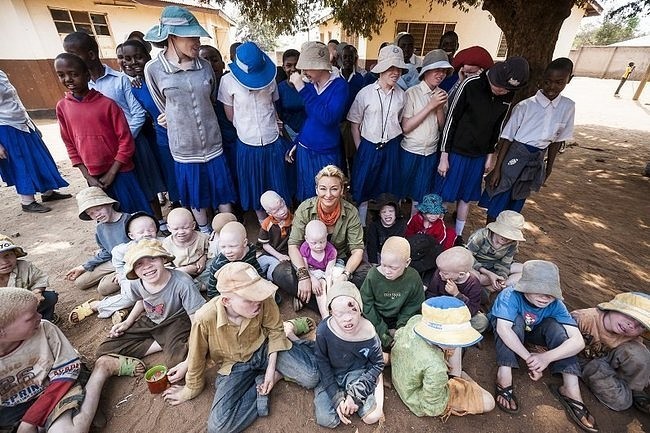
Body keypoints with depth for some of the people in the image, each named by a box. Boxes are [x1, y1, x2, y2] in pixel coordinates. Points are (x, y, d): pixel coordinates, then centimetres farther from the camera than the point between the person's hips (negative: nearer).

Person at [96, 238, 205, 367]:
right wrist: (127, 323, 3)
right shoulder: (136, 284, -13)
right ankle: (163, 344, -5)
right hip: (149, 321, 7)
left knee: (176, 360, -34)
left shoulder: (182, 283, -32)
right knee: (104, 350, -4)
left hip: (176, 322, -7)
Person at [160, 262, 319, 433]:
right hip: (235, 364, 1)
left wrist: (271, 368, -13)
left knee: (311, 377, -18)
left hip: (263, 348, 0)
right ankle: (262, 385, 0)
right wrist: (191, 391, 7)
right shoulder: (205, 319, -32)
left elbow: (275, 329, -8)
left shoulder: (263, 300, -30)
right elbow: (196, 359, -11)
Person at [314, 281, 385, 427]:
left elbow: (377, 364, -9)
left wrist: (356, 394, -15)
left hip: (358, 372, 0)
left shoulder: (368, 333, -25)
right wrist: (337, 397, -15)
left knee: (372, 417, -13)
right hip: (331, 373, 1)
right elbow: (322, 361, -12)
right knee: (326, 420, -13)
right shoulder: (324, 329, -27)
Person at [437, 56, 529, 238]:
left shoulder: (509, 95, 0)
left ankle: (458, 235, 26)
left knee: (466, 197, 12)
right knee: (443, 195, 0)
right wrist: (444, 155, -13)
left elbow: (497, 126, 12)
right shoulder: (471, 85, -15)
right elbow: (451, 119, -12)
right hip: (456, 151, -5)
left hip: (479, 155, 5)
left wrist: (491, 155, 13)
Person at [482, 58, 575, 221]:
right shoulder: (525, 106, -11)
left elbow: (557, 140, 10)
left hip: (537, 161, 4)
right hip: (515, 157, -4)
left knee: (514, 207, 14)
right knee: (496, 204, -1)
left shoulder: (568, 107, 2)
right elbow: (507, 138, -11)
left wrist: (548, 169, 15)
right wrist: (497, 169, -14)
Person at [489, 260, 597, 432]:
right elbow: (504, 329, -45)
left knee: (555, 325, -24)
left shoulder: (555, 304, -23)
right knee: (516, 320, -34)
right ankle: (504, 375, -34)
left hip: (530, 333, 4)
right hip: (507, 332, -3)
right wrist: (529, 358, -45)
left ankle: (571, 389, -20)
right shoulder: (510, 296, -34)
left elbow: (578, 341, -30)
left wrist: (547, 356, -43)